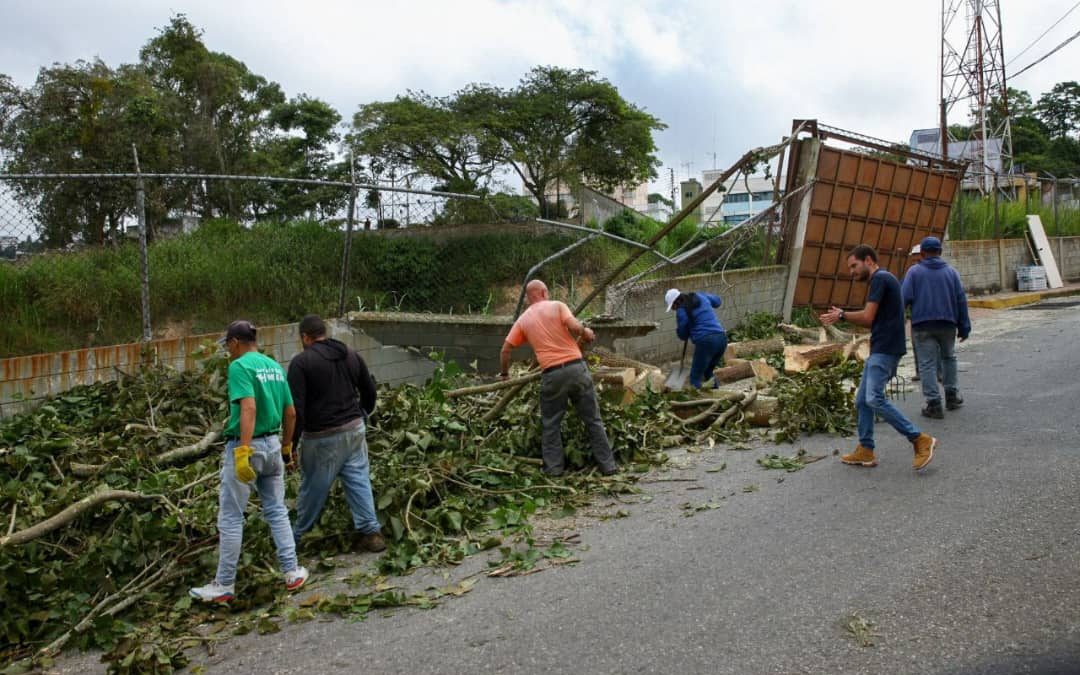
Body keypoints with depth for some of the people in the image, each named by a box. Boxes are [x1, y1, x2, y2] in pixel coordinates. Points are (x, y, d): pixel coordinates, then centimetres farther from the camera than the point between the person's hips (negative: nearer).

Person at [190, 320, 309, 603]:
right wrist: (287, 446, 23)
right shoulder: (275, 366, 10)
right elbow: (291, 412, 13)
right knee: (277, 511, 16)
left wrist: (243, 452, -29)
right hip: (272, 445, 7)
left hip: (246, 446, -7)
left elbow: (249, 408, -25)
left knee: (230, 518, 4)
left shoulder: (239, 366, -12)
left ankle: (224, 585, 12)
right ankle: (292, 572, 17)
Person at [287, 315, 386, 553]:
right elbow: (369, 392, 15)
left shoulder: (301, 362, -11)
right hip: (354, 429, 5)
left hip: (322, 437, -5)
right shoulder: (351, 355, 8)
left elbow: (295, 408, -16)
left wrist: (290, 444, -10)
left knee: (312, 488, 8)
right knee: (359, 481, 10)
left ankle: (296, 536, 24)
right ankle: (371, 532, 8)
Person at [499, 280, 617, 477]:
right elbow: (575, 326, -13)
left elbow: (505, 350, 13)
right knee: (593, 419, 9)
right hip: (576, 367, -1)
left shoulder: (523, 320, 11)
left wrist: (505, 374, 27)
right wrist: (586, 332, 8)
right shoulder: (556, 306, 3)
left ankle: (554, 468, 14)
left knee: (550, 424, 15)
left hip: (552, 375, 1)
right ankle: (608, 465, 14)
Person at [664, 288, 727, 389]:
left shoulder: (681, 311, -5)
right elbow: (718, 301, 32)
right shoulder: (700, 296, 13)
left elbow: (683, 335, 6)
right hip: (722, 338, 8)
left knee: (695, 377, 2)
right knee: (708, 372, 24)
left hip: (706, 341, -7)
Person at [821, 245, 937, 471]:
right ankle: (865, 451, 14)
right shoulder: (883, 279, 20)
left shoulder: (880, 278, -10)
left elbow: (867, 317, -16)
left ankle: (920, 440, -13)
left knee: (875, 399, -18)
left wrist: (842, 315, 0)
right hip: (880, 350, 10)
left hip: (885, 350, -10)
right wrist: (842, 315, 11)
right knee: (862, 400, 10)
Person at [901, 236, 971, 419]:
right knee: (948, 358, 23)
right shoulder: (951, 272, 8)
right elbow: (961, 300, 7)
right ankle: (952, 395, 25)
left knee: (927, 364, 0)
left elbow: (905, 298, -10)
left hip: (922, 325, -3)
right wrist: (964, 326, 10)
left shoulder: (914, 272, 0)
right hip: (947, 323, 3)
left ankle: (933, 403, -3)